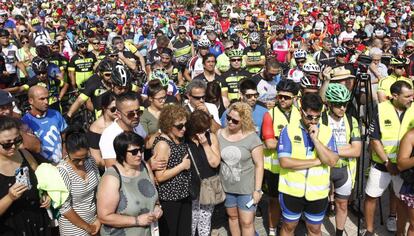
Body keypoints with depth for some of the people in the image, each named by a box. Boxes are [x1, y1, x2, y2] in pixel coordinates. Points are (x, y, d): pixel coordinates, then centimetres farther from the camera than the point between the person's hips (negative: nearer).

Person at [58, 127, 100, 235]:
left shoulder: (91, 161, -7)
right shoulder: (62, 171, -23)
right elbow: (65, 208, -20)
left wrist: (99, 218, -4)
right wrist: (87, 227, -12)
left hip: (94, 220, 5)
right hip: (74, 227, -5)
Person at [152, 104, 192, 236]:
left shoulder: (180, 139, 5)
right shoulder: (163, 144, -21)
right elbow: (160, 177, -24)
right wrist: (182, 166, -20)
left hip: (184, 195, 8)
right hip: (169, 199, -8)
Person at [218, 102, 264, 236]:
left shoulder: (252, 138, -15)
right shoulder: (219, 134, -4)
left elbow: (259, 165, -11)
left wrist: (257, 189, -12)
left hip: (247, 188, -4)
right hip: (226, 187, 4)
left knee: (246, 222, 2)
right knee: (232, 216, 19)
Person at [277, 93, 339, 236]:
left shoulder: (327, 132, -3)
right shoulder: (288, 130, -9)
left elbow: (332, 161, -14)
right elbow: (284, 162, -19)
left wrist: (315, 139, -22)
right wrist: (317, 161, -17)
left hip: (318, 192, 2)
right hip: (291, 191, -2)